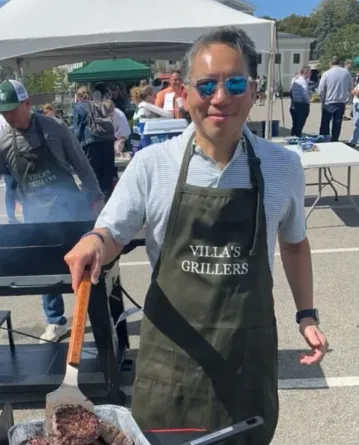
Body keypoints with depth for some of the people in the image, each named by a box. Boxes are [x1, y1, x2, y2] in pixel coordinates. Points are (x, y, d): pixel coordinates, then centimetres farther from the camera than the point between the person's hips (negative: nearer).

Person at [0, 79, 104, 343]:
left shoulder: (53, 128, -8)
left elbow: (80, 163, -2)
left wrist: (95, 197, -2)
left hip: (70, 205, -2)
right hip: (37, 215, 2)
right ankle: (56, 322, 25)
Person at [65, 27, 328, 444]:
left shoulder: (283, 166, -4)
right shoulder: (151, 163, -10)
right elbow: (112, 237, 0)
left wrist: (306, 313, 9)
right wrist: (94, 241, -22)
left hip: (249, 345, 2)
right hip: (171, 347, -1)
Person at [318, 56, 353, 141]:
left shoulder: (326, 73, -8)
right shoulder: (346, 73, -1)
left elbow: (320, 91, -7)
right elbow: (350, 88, 9)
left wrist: (323, 100, 9)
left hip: (328, 103, -2)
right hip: (341, 103, 2)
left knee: (325, 125, 9)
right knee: (337, 126, 9)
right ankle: (334, 142, 13)